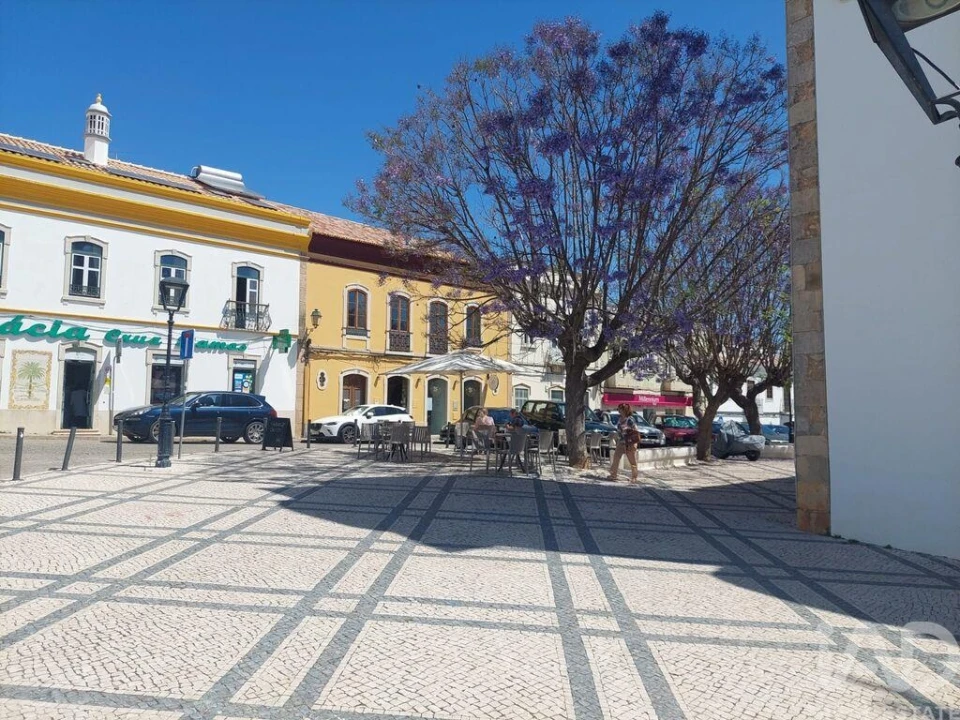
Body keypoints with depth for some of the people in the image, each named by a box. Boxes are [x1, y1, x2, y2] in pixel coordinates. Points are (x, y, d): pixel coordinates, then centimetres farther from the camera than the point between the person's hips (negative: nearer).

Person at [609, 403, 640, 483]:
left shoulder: (630, 419, -16)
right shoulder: (620, 419, 7)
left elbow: (635, 432, -15)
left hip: (629, 442, -8)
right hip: (621, 442, 8)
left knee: (632, 461, 3)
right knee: (616, 458, 4)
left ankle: (635, 477, 15)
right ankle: (614, 475, 12)